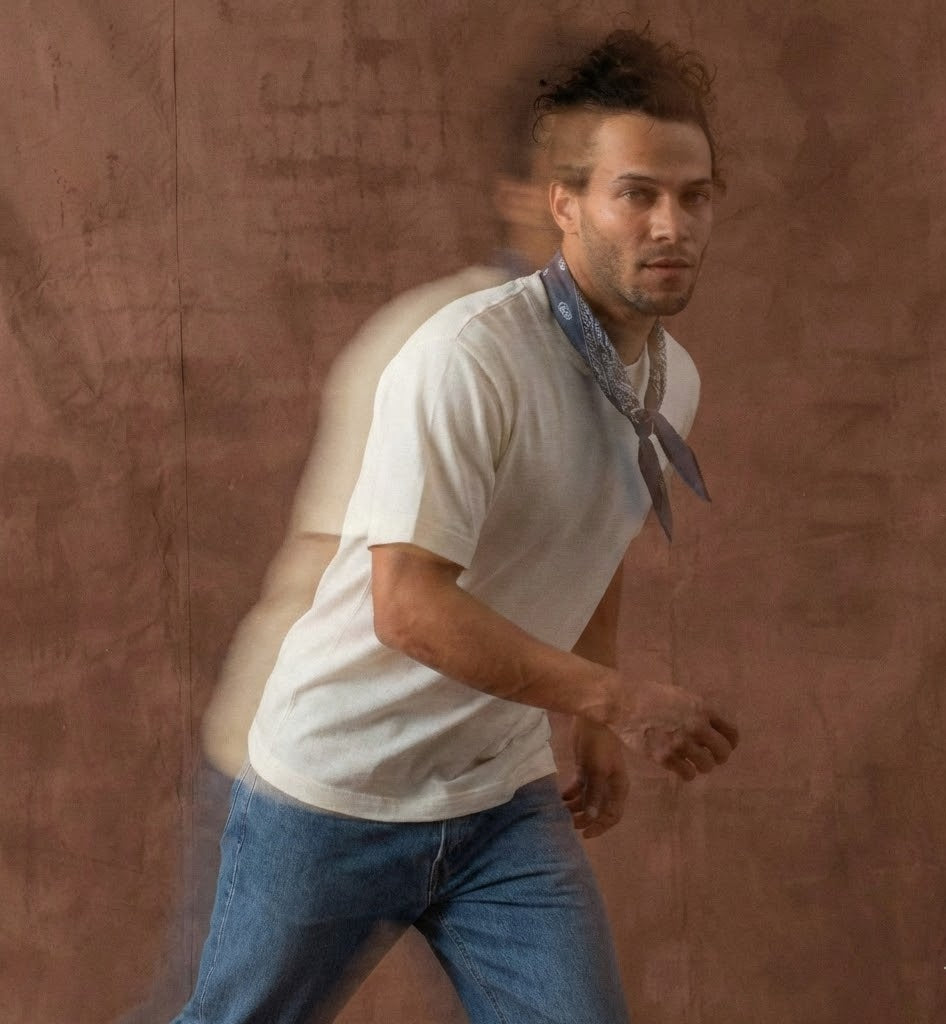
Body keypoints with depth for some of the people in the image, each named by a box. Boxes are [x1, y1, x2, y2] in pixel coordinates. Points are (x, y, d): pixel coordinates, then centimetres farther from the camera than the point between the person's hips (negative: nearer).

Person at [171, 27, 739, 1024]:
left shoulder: (673, 380, 2)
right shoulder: (470, 355, -24)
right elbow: (410, 608, -29)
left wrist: (595, 730, 18)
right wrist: (618, 699, -27)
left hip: (504, 802, 6)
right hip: (338, 791, -6)